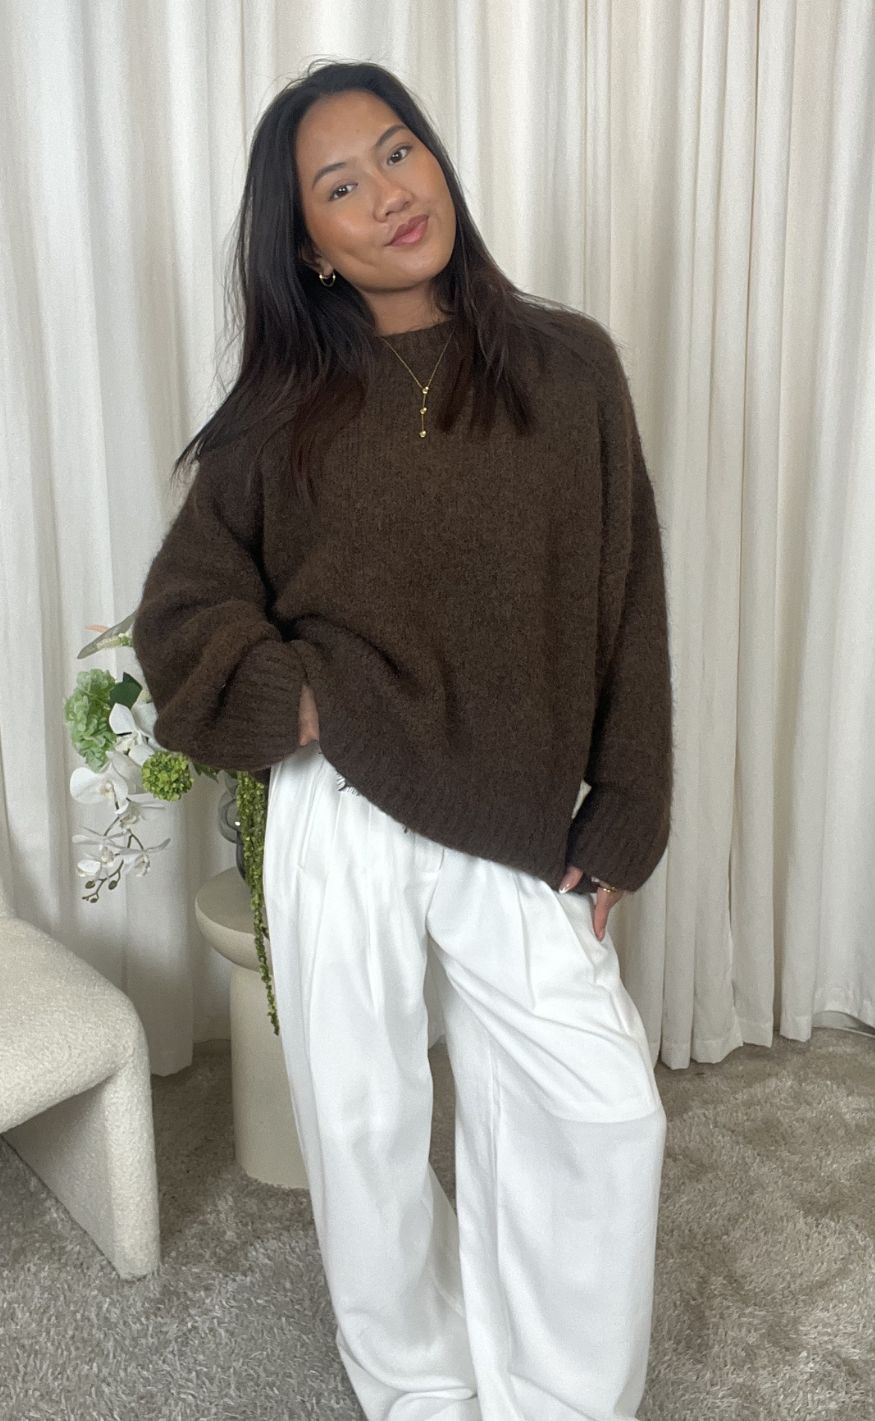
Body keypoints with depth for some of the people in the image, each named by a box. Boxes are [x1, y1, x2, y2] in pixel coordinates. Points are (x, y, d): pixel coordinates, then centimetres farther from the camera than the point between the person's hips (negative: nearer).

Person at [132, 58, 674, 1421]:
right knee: (364, 1119, 12)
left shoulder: (568, 363, -1)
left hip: (518, 830, 1)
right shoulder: (287, 410, -1)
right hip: (345, 821, 0)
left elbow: (624, 604, 1)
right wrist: (305, 699, -11)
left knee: (606, 1111, 2)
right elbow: (181, 610, 4)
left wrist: (618, 819, 0)